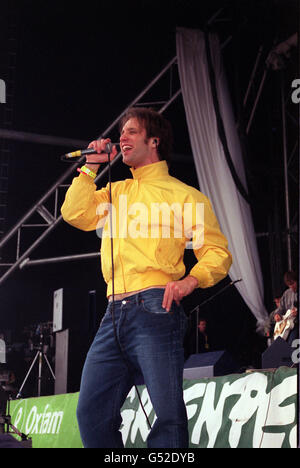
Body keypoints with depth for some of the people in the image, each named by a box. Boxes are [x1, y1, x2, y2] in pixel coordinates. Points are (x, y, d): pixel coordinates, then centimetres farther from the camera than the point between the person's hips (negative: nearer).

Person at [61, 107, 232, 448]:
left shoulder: (183, 195, 9)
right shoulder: (115, 192, 26)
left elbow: (217, 252, 3)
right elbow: (75, 215, 11)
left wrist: (190, 281, -15)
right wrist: (91, 167, 14)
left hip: (155, 308, -5)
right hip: (114, 314, 5)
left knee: (169, 414, -11)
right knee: (91, 412, 0)